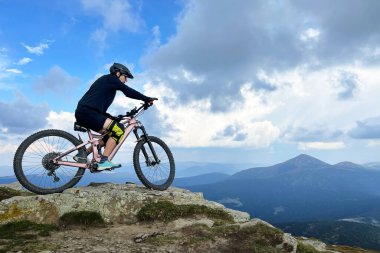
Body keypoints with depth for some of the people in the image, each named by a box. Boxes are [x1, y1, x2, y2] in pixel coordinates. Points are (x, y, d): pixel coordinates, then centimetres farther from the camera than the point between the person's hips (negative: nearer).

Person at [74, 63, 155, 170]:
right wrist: (147, 99, -8)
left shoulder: (105, 81, 30)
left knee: (110, 134, 14)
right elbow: (128, 91, -10)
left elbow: (101, 109, 29)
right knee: (118, 129, -17)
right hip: (87, 112, -10)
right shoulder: (110, 78, 3)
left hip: (82, 113, 10)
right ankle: (103, 161, -18)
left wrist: (113, 118, 23)